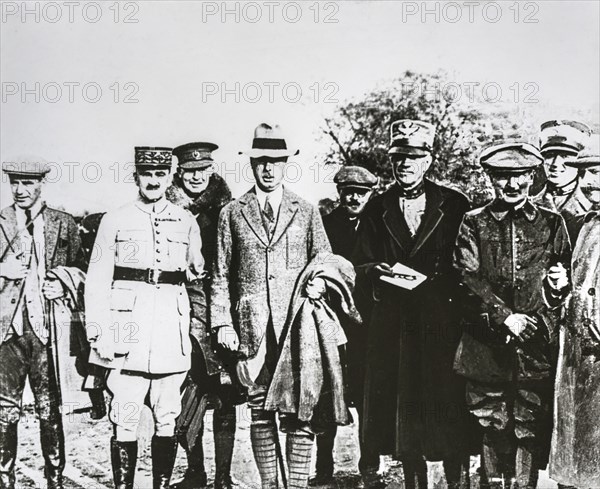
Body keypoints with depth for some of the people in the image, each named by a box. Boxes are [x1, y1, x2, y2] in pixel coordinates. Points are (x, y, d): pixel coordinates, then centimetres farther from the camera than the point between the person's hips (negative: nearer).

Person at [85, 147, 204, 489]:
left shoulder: (186, 221, 11)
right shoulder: (115, 221, 4)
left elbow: (194, 275, 20)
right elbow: (97, 281, 1)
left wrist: (197, 270, -2)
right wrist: (98, 334, -6)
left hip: (172, 330, 2)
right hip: (128, 329, -2)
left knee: (168, 419, 6)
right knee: (125, 420, -2)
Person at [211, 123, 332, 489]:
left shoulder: (307, 212, 11)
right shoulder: (233, 213, 10)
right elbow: (221, 275, 9)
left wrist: (321, 282, -6)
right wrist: (223, 322, 1)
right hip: (252, 327, 0)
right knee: (261, 410, 5)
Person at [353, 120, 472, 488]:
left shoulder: (454, 205, 4)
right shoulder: (377, 209, 10)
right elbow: (360, 266, 9)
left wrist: (439, 284, -11)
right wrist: (375, 271, -11)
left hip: (444, 322, -2)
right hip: (393, 324, 2)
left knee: (449, 408, -2)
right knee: (403, 407, 6)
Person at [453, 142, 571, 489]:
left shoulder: (552, 223, 8)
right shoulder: (475, 223, 5)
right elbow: (470, 275, -5)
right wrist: (506, 316, -12)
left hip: (536, 342, 1)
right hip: (487, 340, -1)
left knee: (531, 425, 3)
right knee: (491, 423, 5)